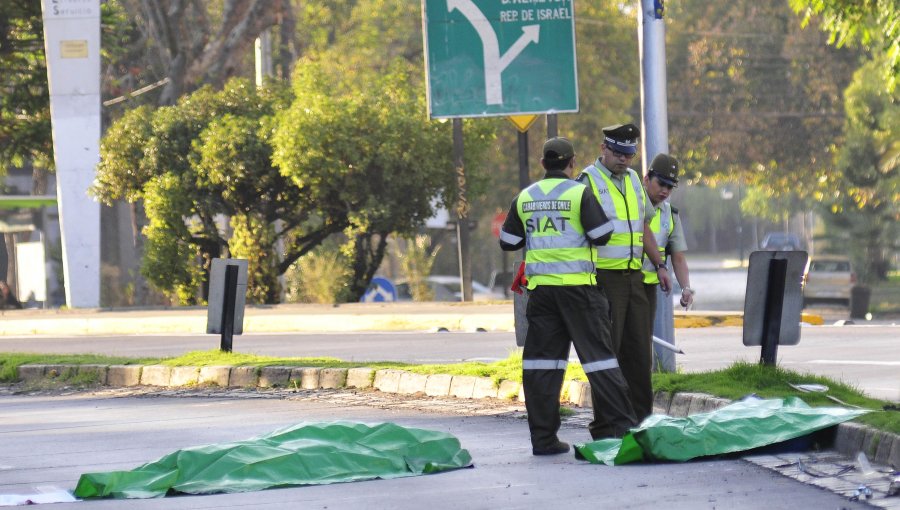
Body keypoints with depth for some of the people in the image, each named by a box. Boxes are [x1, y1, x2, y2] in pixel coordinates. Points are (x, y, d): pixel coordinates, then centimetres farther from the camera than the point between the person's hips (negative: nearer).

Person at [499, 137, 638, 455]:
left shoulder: (524, 198, 9)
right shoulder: (579, 193, -6)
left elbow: (508, 242, 13)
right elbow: (601, 235, -9)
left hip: (540, 286, 4)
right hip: (577, 285, -4)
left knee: (541, 359, 5)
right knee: (598, 356, -1)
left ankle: (543, 437, 2)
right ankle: (623, 426, -3)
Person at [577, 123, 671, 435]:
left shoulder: (632, 179, 17)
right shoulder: (588, 181, -7)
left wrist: (659, 265, 23)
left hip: (634, 277, 7)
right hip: (604, 278, -7)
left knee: (639, 351, 9)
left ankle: (641, 417, 17)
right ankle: (604, 428, -4)